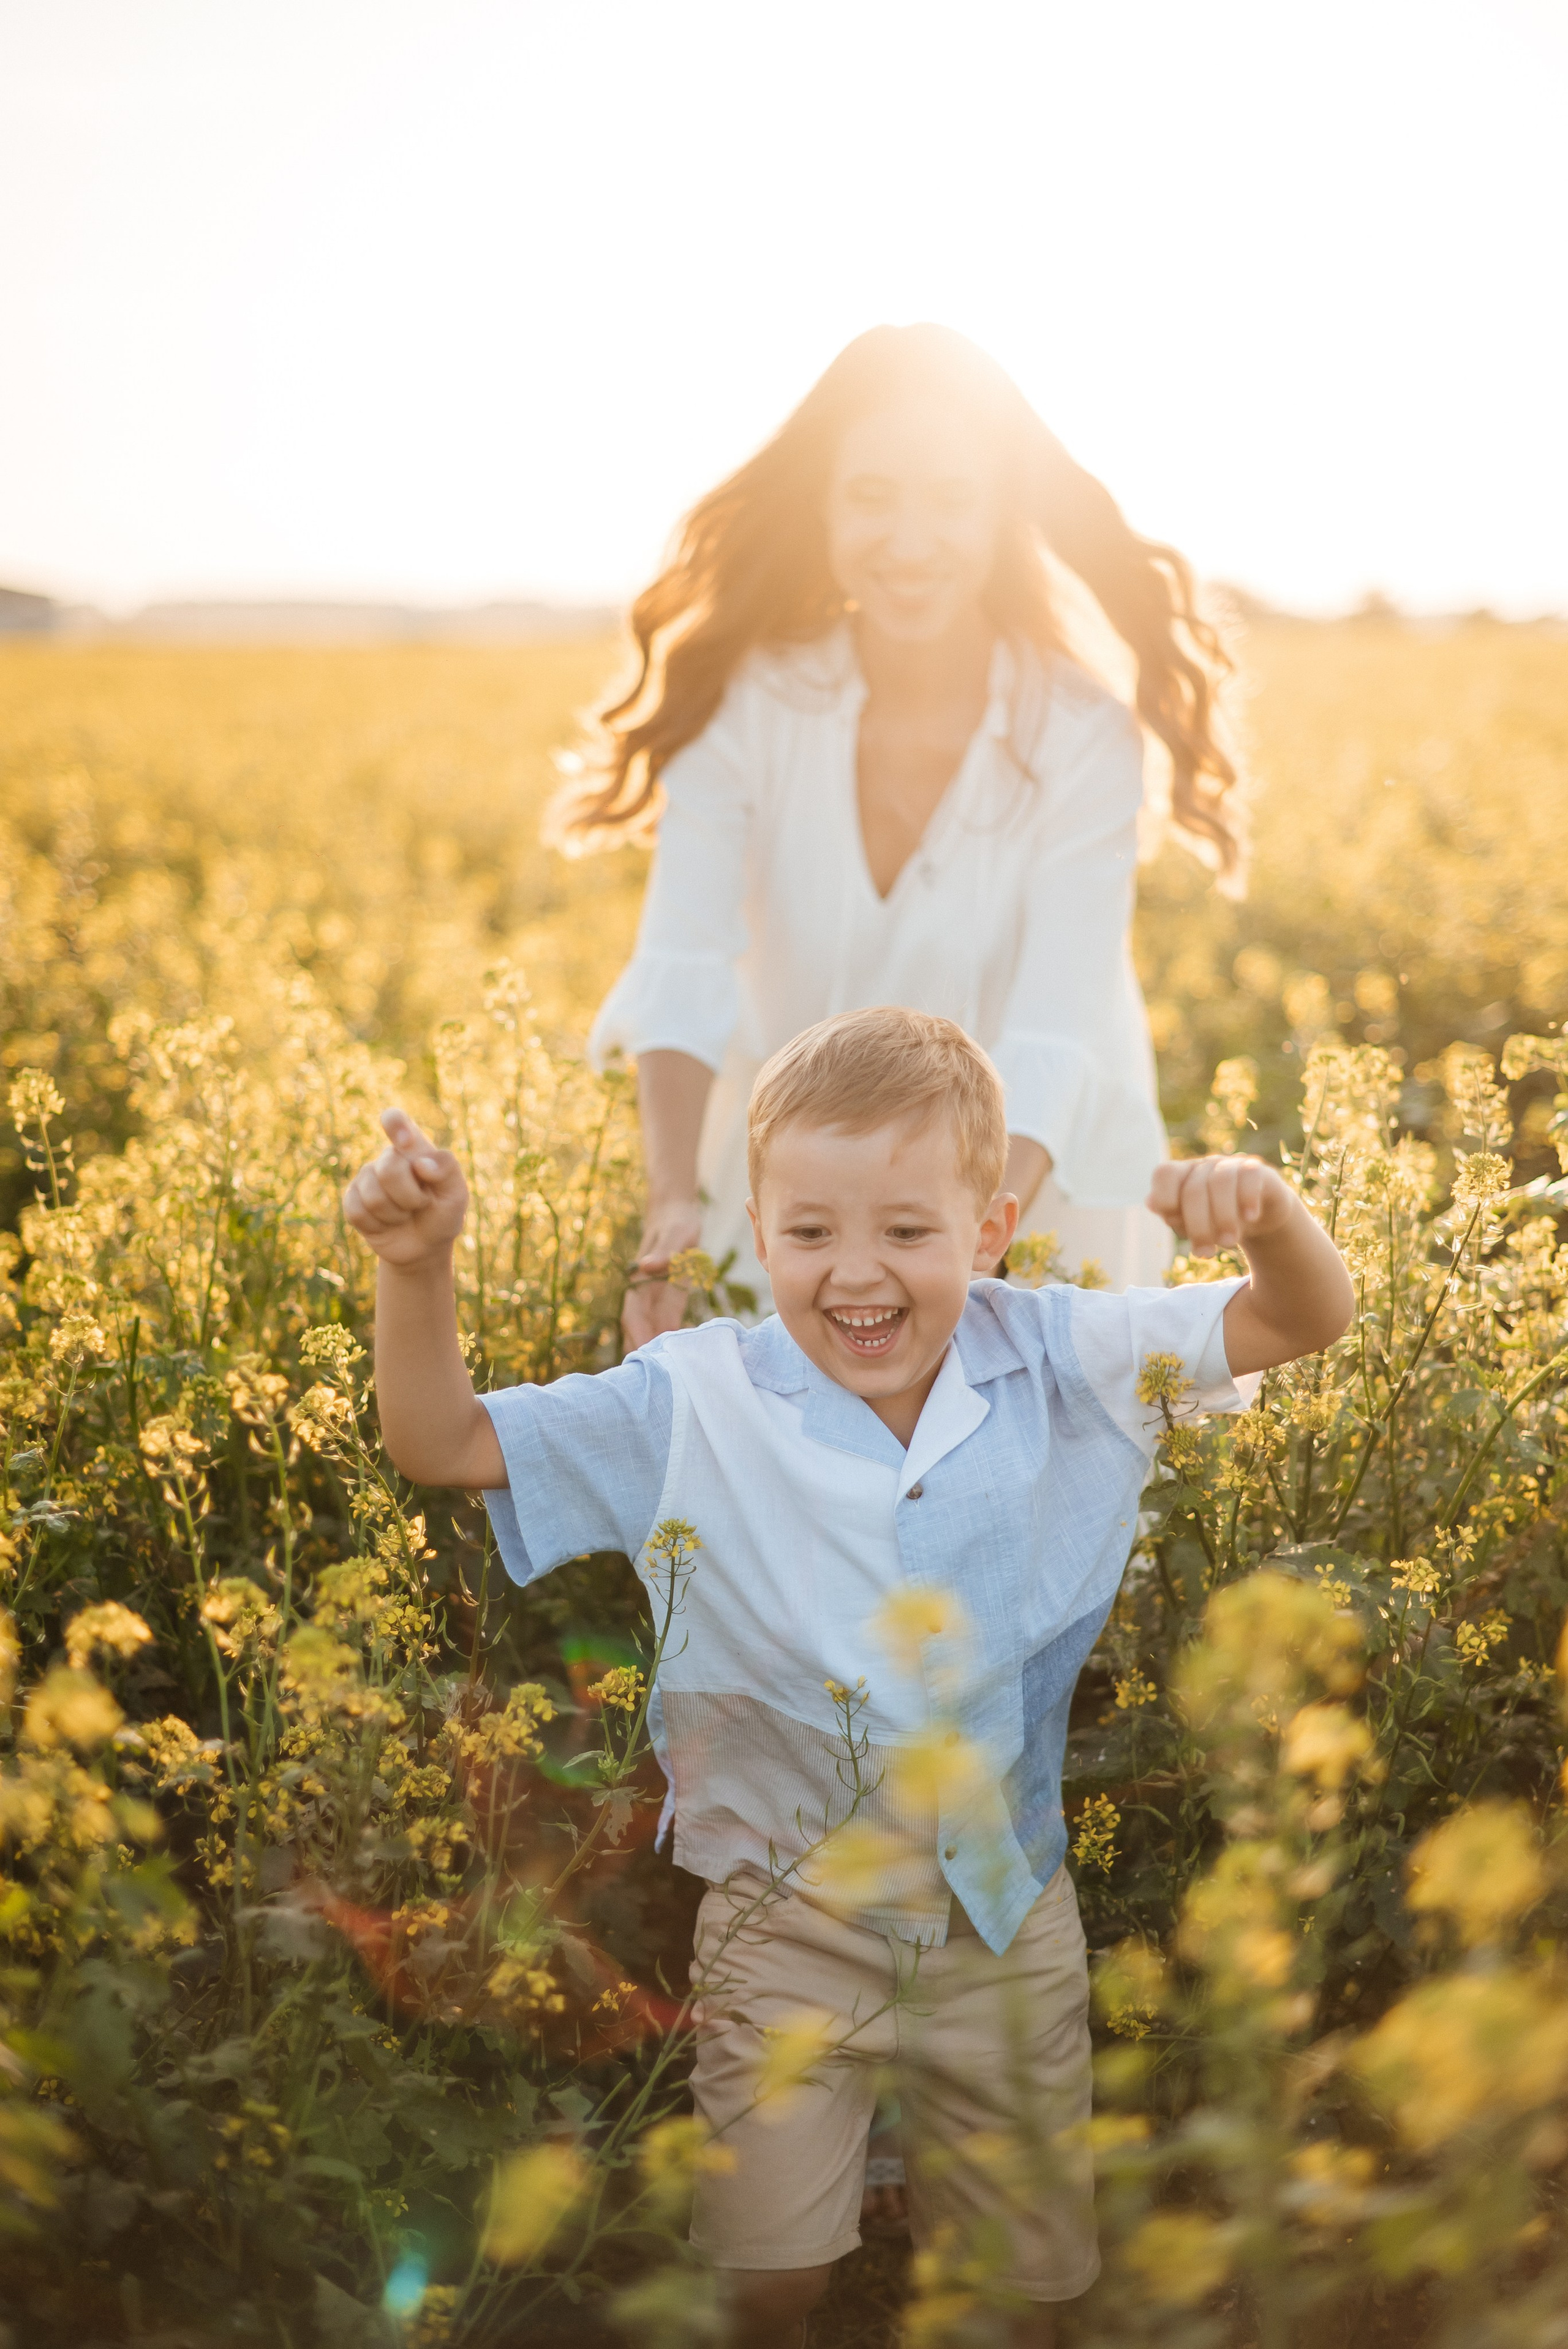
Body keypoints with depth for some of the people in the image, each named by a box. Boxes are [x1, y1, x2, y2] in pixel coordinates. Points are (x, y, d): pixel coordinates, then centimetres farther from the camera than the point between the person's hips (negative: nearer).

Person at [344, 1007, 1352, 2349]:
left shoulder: (1067, 1369, -9)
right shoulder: (694, 1403, -12)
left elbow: (1308, 1322, -9)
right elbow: (443, 1444, -10)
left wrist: (1262, 1209, -31)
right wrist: (416, 1270, -27)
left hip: (1008, 1918, 2)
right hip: (790, 1918, -1)